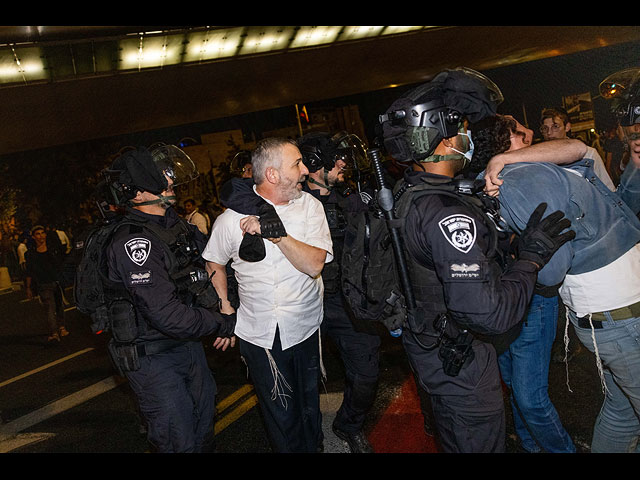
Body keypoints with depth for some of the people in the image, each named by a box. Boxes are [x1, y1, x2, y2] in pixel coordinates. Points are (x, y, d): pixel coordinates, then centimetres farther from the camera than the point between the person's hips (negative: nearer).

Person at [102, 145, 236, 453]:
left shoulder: (174, 224, 2)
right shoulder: (133, 243, -26)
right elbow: (170, 317, -31)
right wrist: (224, 324, -19)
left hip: (189, 344, 8)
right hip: (153, 357, -8)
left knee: (205, 420, 23)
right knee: (179, 443, 4)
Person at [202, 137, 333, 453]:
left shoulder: (309, 205, -6)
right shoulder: (232, 218, -10)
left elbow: (315, 265, -17)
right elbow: (214, 263, 9)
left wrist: (279, 233, -28)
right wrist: (224, 308, 3)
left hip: (305, 329, 2)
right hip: (259, 334, -2)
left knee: (309, 407, 19)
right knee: (281, 418, 9)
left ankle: (313, 447, 43)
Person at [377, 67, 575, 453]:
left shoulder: (404, 193, -1)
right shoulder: (446, 214, -33)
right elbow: (489, 313, -36)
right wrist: (532, 254, -22)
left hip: (427, 344, 9)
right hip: (459, 362, -9)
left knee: (452, 439, 30)